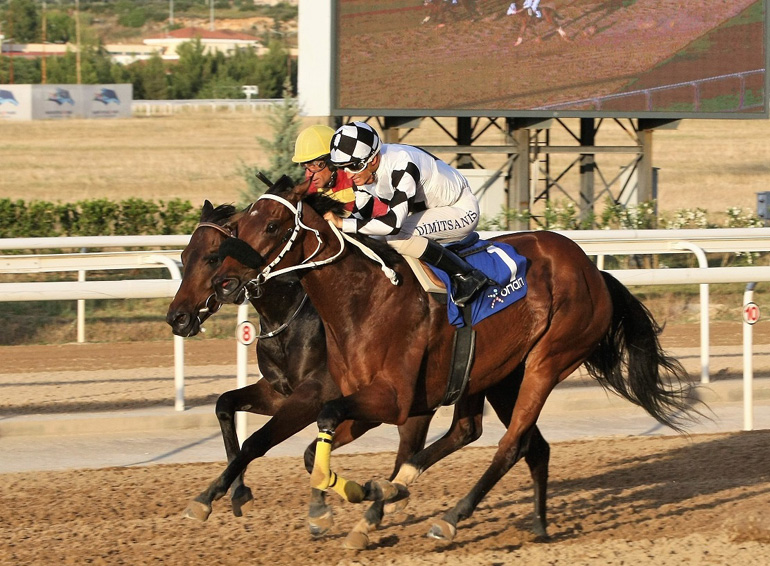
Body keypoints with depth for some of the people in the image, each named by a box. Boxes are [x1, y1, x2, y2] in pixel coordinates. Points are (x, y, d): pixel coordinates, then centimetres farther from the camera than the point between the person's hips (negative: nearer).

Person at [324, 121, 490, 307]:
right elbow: (360, 215, 0)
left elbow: (395, 222, -43)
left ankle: (467, 276, -18)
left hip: (461, 210, -9)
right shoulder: (363, 171, -10)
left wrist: (343, 223, -42)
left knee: (396, 236, -30)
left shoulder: (402, 165, -35)